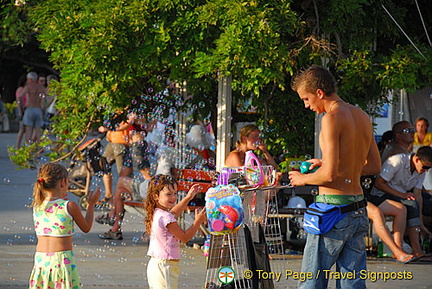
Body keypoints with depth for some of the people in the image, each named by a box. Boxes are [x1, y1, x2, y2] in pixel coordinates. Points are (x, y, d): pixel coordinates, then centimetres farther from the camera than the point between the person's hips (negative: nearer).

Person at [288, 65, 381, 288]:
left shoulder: (332, 117, -14)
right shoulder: (362, 117, 11)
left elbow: (329, 175, -20)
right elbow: (374, 167, 20)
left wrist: (303, 179, -1)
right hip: (358, 210, 8)